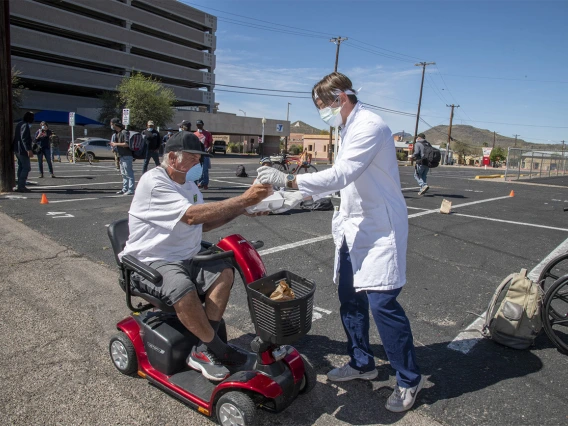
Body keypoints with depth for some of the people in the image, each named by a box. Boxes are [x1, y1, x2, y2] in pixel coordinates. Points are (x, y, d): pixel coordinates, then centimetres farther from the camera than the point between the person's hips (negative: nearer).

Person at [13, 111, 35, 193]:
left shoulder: (19, 124, 16)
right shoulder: (25, 126, -15)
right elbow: (24, 139, -23)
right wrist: (29, 150, -27)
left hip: (17, 150, 10)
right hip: (23, 150, -10)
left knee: (21, 167, 16)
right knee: (26, 167, -8)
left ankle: (20, 186, 21)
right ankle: (21, 186, -10)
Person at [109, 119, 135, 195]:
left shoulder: (124, 132, -13)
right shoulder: (117, 133, 17)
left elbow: (127, 144, -22)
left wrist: (116, 144, -14)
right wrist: (113, 144, 7)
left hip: (126, 156, -10)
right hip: (121, 156, 10)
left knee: (128, 173, -9)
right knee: (123, 174, 14)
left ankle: (131, 190, -8)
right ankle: (125, 189, 21)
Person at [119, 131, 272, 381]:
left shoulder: (188, 185, 14)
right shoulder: (153, 182, -16)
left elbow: (202, 225, 12)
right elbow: (192, 216, -29)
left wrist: (240, 208, -2)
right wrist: (244, 199, -29)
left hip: (185, 260, 8)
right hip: (151, 263, -8)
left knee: (224, 272, -17)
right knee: (182, 289, -35)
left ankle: (204, 350, -14)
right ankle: (217, 348, -13)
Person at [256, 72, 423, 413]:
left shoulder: (370, 126, -17)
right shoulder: (349, 129, 13)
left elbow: (341, 175, -25)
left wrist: (288, 179, -23)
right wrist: (304, 196, 12)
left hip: (380, 228, -9)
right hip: (354, 227, 9)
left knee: (381, 302, -9)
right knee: (350, 298, 13)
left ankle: (409, 379, 11)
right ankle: (362, 363, 31)